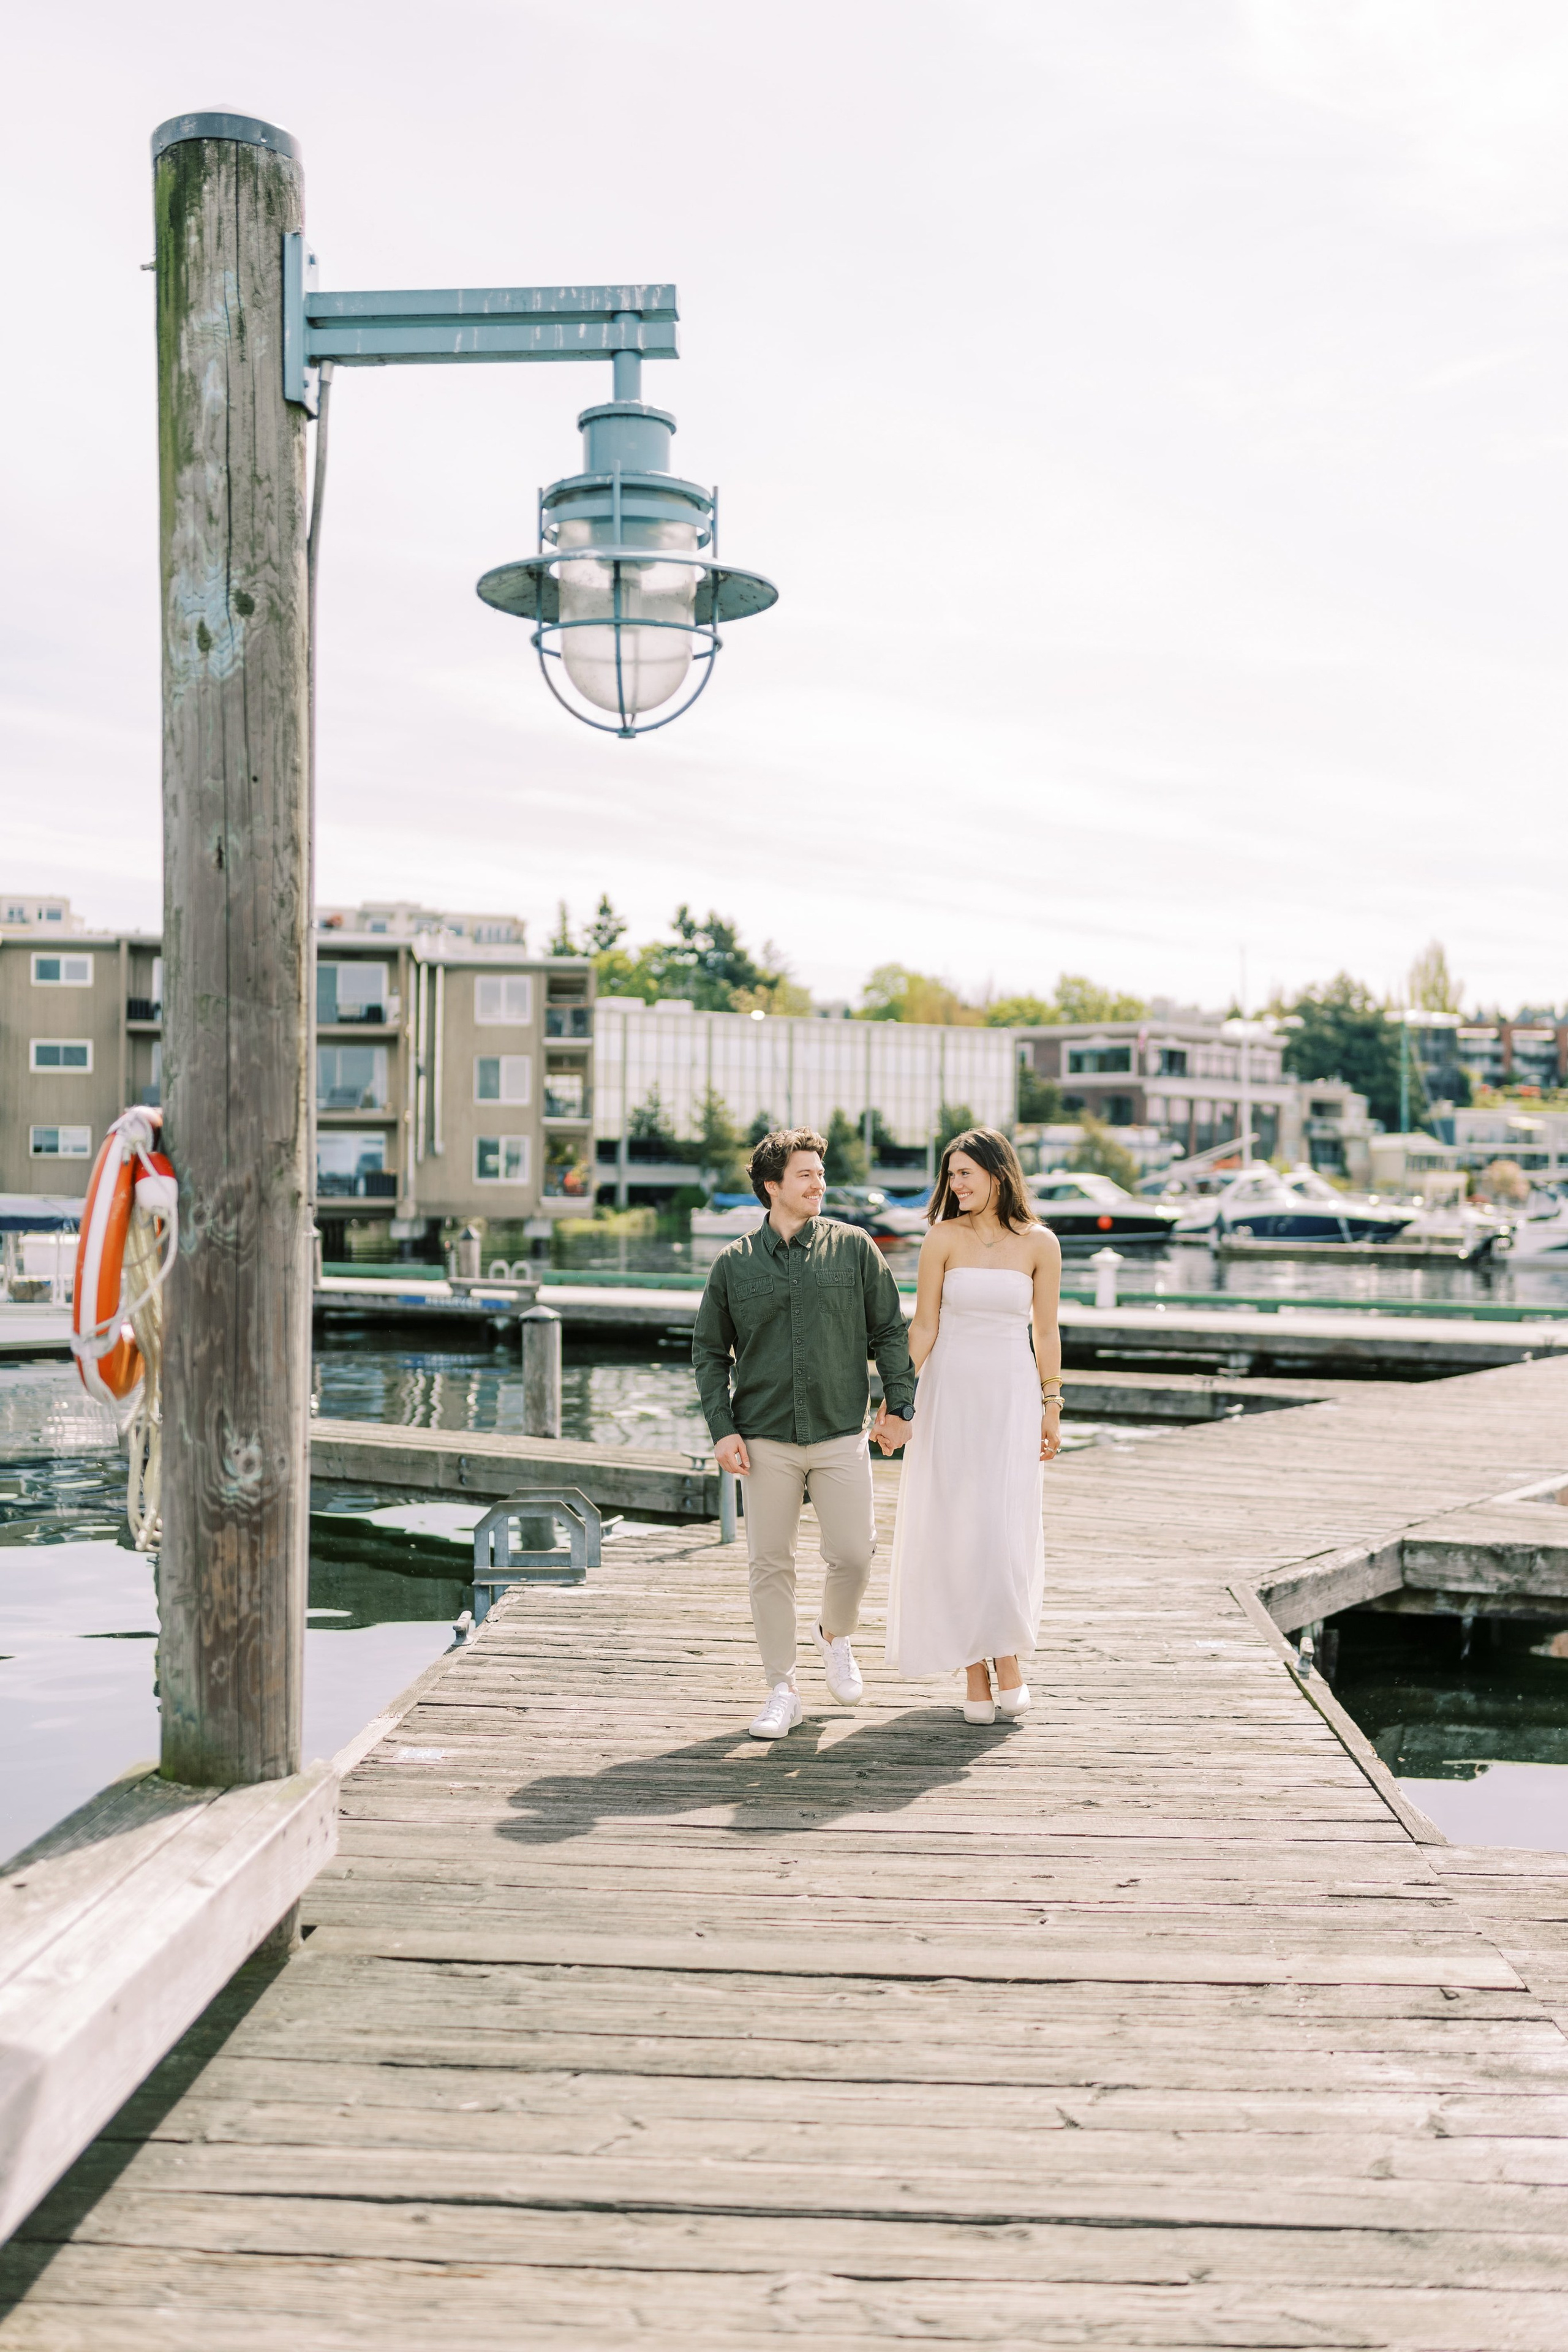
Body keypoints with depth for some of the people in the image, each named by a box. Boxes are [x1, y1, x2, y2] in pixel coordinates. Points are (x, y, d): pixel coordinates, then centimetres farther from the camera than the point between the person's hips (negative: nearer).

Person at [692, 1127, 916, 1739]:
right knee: (770, 1565, 3)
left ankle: (835, 1637, 31)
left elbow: (890, 1330, 8)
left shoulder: (854, 1248, 4)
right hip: (765, 1439, 0)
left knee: (853, 1555, -1)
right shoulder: (733, 1264, 4)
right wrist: (721, 1428, -1)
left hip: (841, 1435, 0)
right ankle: (781, 1692, 16)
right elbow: (708, 1351, 9)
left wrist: (900, 1404, 1)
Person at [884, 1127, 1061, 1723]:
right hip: (950, 1392, 0)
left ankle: (1008, 1657, 12)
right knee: (958, 1532, 2)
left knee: (1008, 1529, -8)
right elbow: (924, 1326, -1)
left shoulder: (1040, 1244, 0)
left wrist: (1052, 1409, 5)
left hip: (1013, 1395, 0)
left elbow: (1046, 1332, 6)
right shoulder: (943, 1239, -3)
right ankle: (975, 1672, 12)